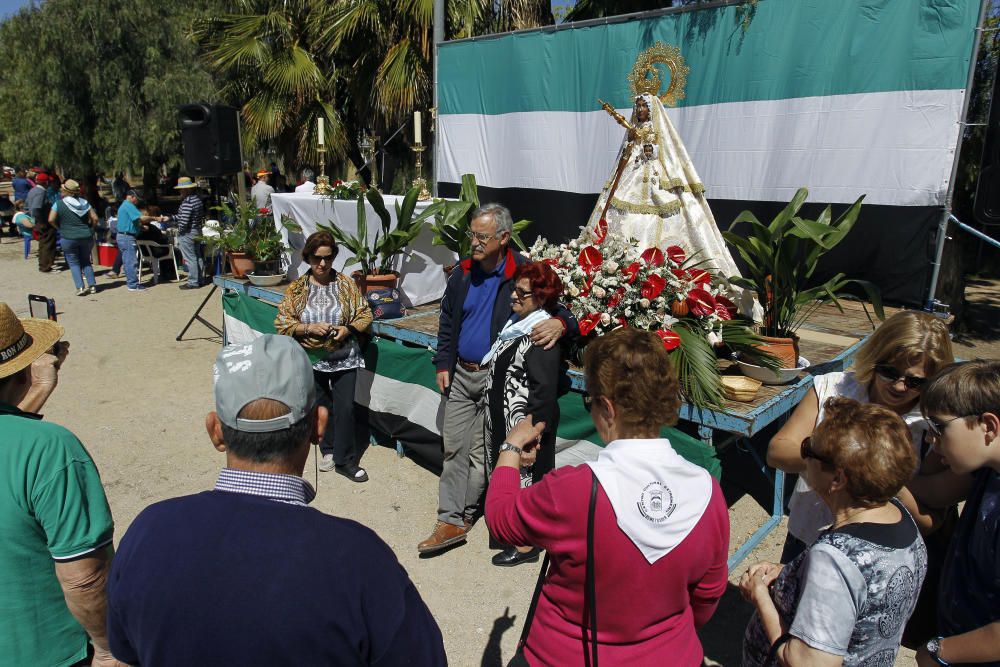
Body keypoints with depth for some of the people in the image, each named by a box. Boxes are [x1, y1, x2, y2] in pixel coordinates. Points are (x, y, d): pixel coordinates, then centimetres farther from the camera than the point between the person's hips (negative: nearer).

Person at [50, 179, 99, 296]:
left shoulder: (59, 204, -5)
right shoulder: (84, 203, 4)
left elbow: (51, 220, -8)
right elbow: (94, 218, 0)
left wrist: (61, 228, 8)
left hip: (68, 238, -3)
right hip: (86, 237, 3)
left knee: (73, 263, 6)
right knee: (86, 261, 16)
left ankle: (80, 287, -5)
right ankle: (92, 285, 10)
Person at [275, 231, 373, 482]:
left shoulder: (346, 283, -3)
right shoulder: (297, 288, -2)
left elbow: (365, 314, 1)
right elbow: (282, 323, -3)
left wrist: (348, 329, -17)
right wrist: (310, 328, -18)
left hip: (344, 358, -1)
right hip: (312, 359, 1)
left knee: (345, 408, -2)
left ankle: (345, 460, 11)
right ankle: (330, 449, 36)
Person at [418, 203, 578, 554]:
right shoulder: (462, 273, 3)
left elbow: (566, 306, -12)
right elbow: (447, 322, 14)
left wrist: (560, 323, -36)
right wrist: (443, 364, 8)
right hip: (461, 374, 5)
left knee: (482, 452, 7)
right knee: (454, 447, 7)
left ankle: (464, 513, 26)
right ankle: (450, 521, 16)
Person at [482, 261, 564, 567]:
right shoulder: (516, 323, 8)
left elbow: (544, 390, -22)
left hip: (524, 424, -9)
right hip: (502, 418, 9)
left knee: (524, 479, 5)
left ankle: (527, 545, 21)